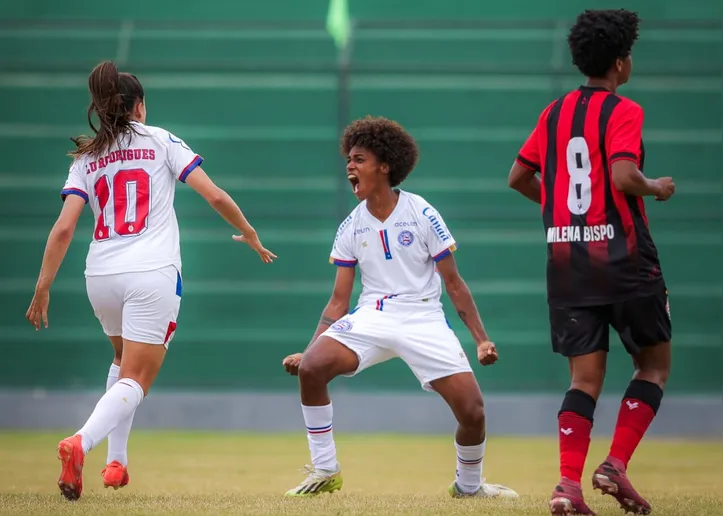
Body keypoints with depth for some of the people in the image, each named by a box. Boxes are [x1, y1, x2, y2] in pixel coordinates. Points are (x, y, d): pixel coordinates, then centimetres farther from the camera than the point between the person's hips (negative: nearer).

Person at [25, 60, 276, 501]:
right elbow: (215, 196, 0)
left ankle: (117, 461, 22)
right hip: (153, 273, -4)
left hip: (101, 275, 4)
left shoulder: (86, 159, 12)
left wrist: (42, 290, 4)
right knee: (136, 380, -6)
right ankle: (81, 443, -33)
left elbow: (63, 229, 1)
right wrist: (249, 234, 15)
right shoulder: (161, 140, 6)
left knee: (124, 360, 29)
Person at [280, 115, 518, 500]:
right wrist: (307, 350, -2)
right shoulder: (351, 227, 5)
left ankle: (468, 485, 18)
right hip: (371, 319, 2)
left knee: (472, 411, -14)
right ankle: (324, 472, -9)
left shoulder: (422, 215, -5)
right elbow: (339, 303, 7)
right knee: (311, 368, -24)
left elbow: (454, 284, 0)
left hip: (423, 320, -2)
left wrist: (482, 339, -6)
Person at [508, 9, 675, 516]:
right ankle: (616, 465, -1)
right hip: (623, 258, -6)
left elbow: (518, 177, 16)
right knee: (655, 364, 12)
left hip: (566, 259, 6)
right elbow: (623, 176, -24)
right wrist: (657, 188, -4)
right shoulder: (623, 111, -9)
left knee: (586, 378, 5)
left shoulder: (555, 112, 11)